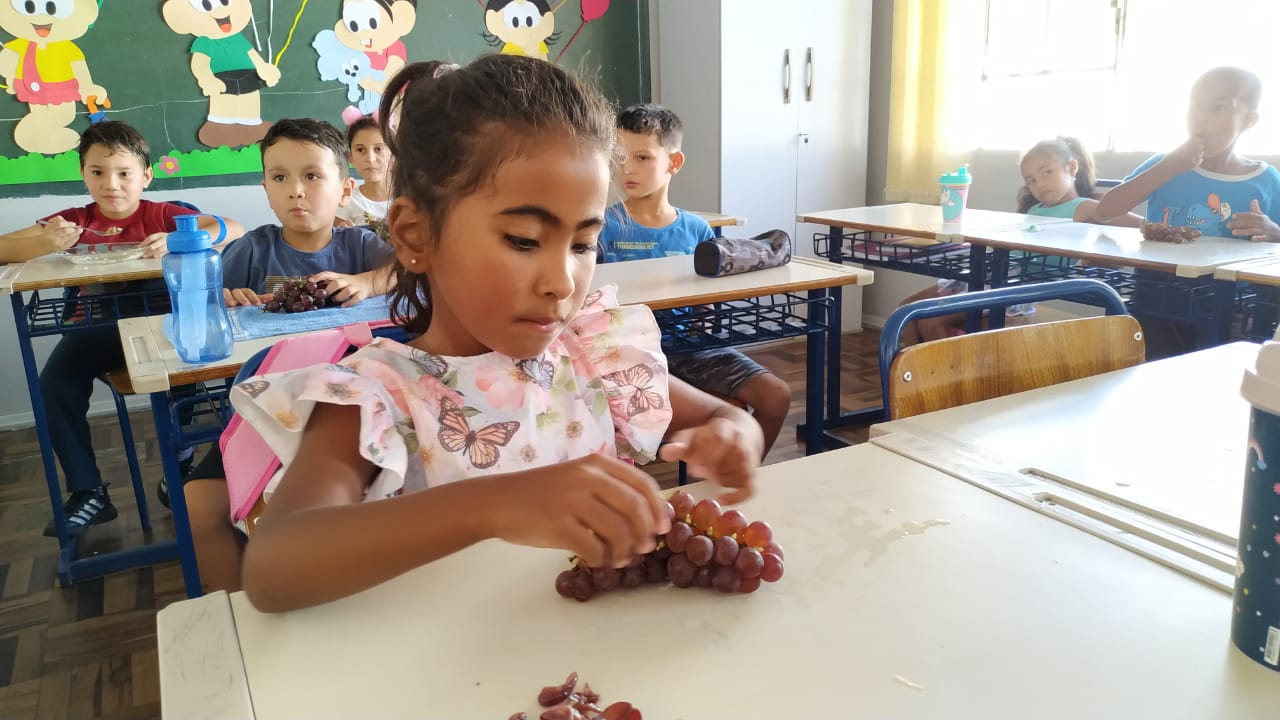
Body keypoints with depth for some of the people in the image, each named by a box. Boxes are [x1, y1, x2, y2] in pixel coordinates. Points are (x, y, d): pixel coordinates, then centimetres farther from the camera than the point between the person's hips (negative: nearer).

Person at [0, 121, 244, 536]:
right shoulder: (74, 221, 5)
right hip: (99, 327, 2)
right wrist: (42, 243, -24)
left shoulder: (162, 215, 0)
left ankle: (180, 460, -3)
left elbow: (234, 230, -13)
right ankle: (88, 493, -6)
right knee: (55, 383, -21)